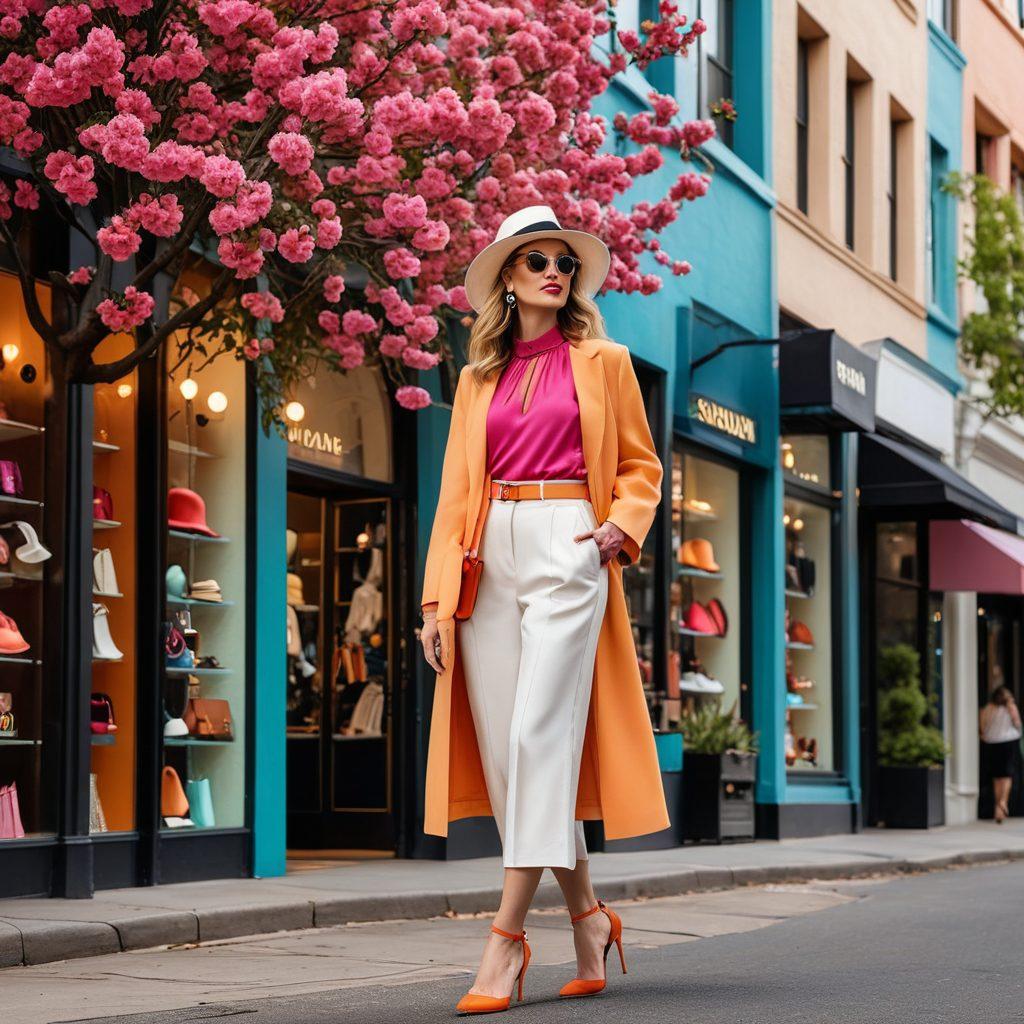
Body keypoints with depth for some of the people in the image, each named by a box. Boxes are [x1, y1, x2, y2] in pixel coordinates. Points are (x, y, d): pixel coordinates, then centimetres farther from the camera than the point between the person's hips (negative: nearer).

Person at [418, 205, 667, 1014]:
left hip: (567, 550, -4)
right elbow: (456, 489, 14)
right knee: (500, 746, 1)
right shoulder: (479, 376, 18)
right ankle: (587, 916, 16)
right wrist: (438, 597, 6)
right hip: (491, 557, 4)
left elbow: (642, 465, 12)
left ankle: (507, 938, -13)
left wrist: (623, 524, -9)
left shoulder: (603, 362, 11)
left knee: (537, 734, -13)